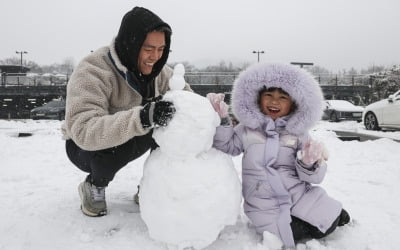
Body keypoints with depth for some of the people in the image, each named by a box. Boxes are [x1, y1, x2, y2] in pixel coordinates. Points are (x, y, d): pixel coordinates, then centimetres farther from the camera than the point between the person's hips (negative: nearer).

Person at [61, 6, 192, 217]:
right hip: (84, 147, -5)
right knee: (109, 142, -38)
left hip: (128, 142, 5)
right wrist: (141, 118, -58)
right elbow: (84, 131, -44)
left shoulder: (155, 68, -11)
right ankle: (94, 186, -3)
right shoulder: (92, 72, -32)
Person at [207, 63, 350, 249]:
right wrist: (221, 121, -9)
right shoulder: (247, 128, 3)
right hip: (265, 205, -1)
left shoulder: (298, 132, 2)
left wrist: (309, 164, -22)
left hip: (299, 194, 1)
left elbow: (314, 176, 1)